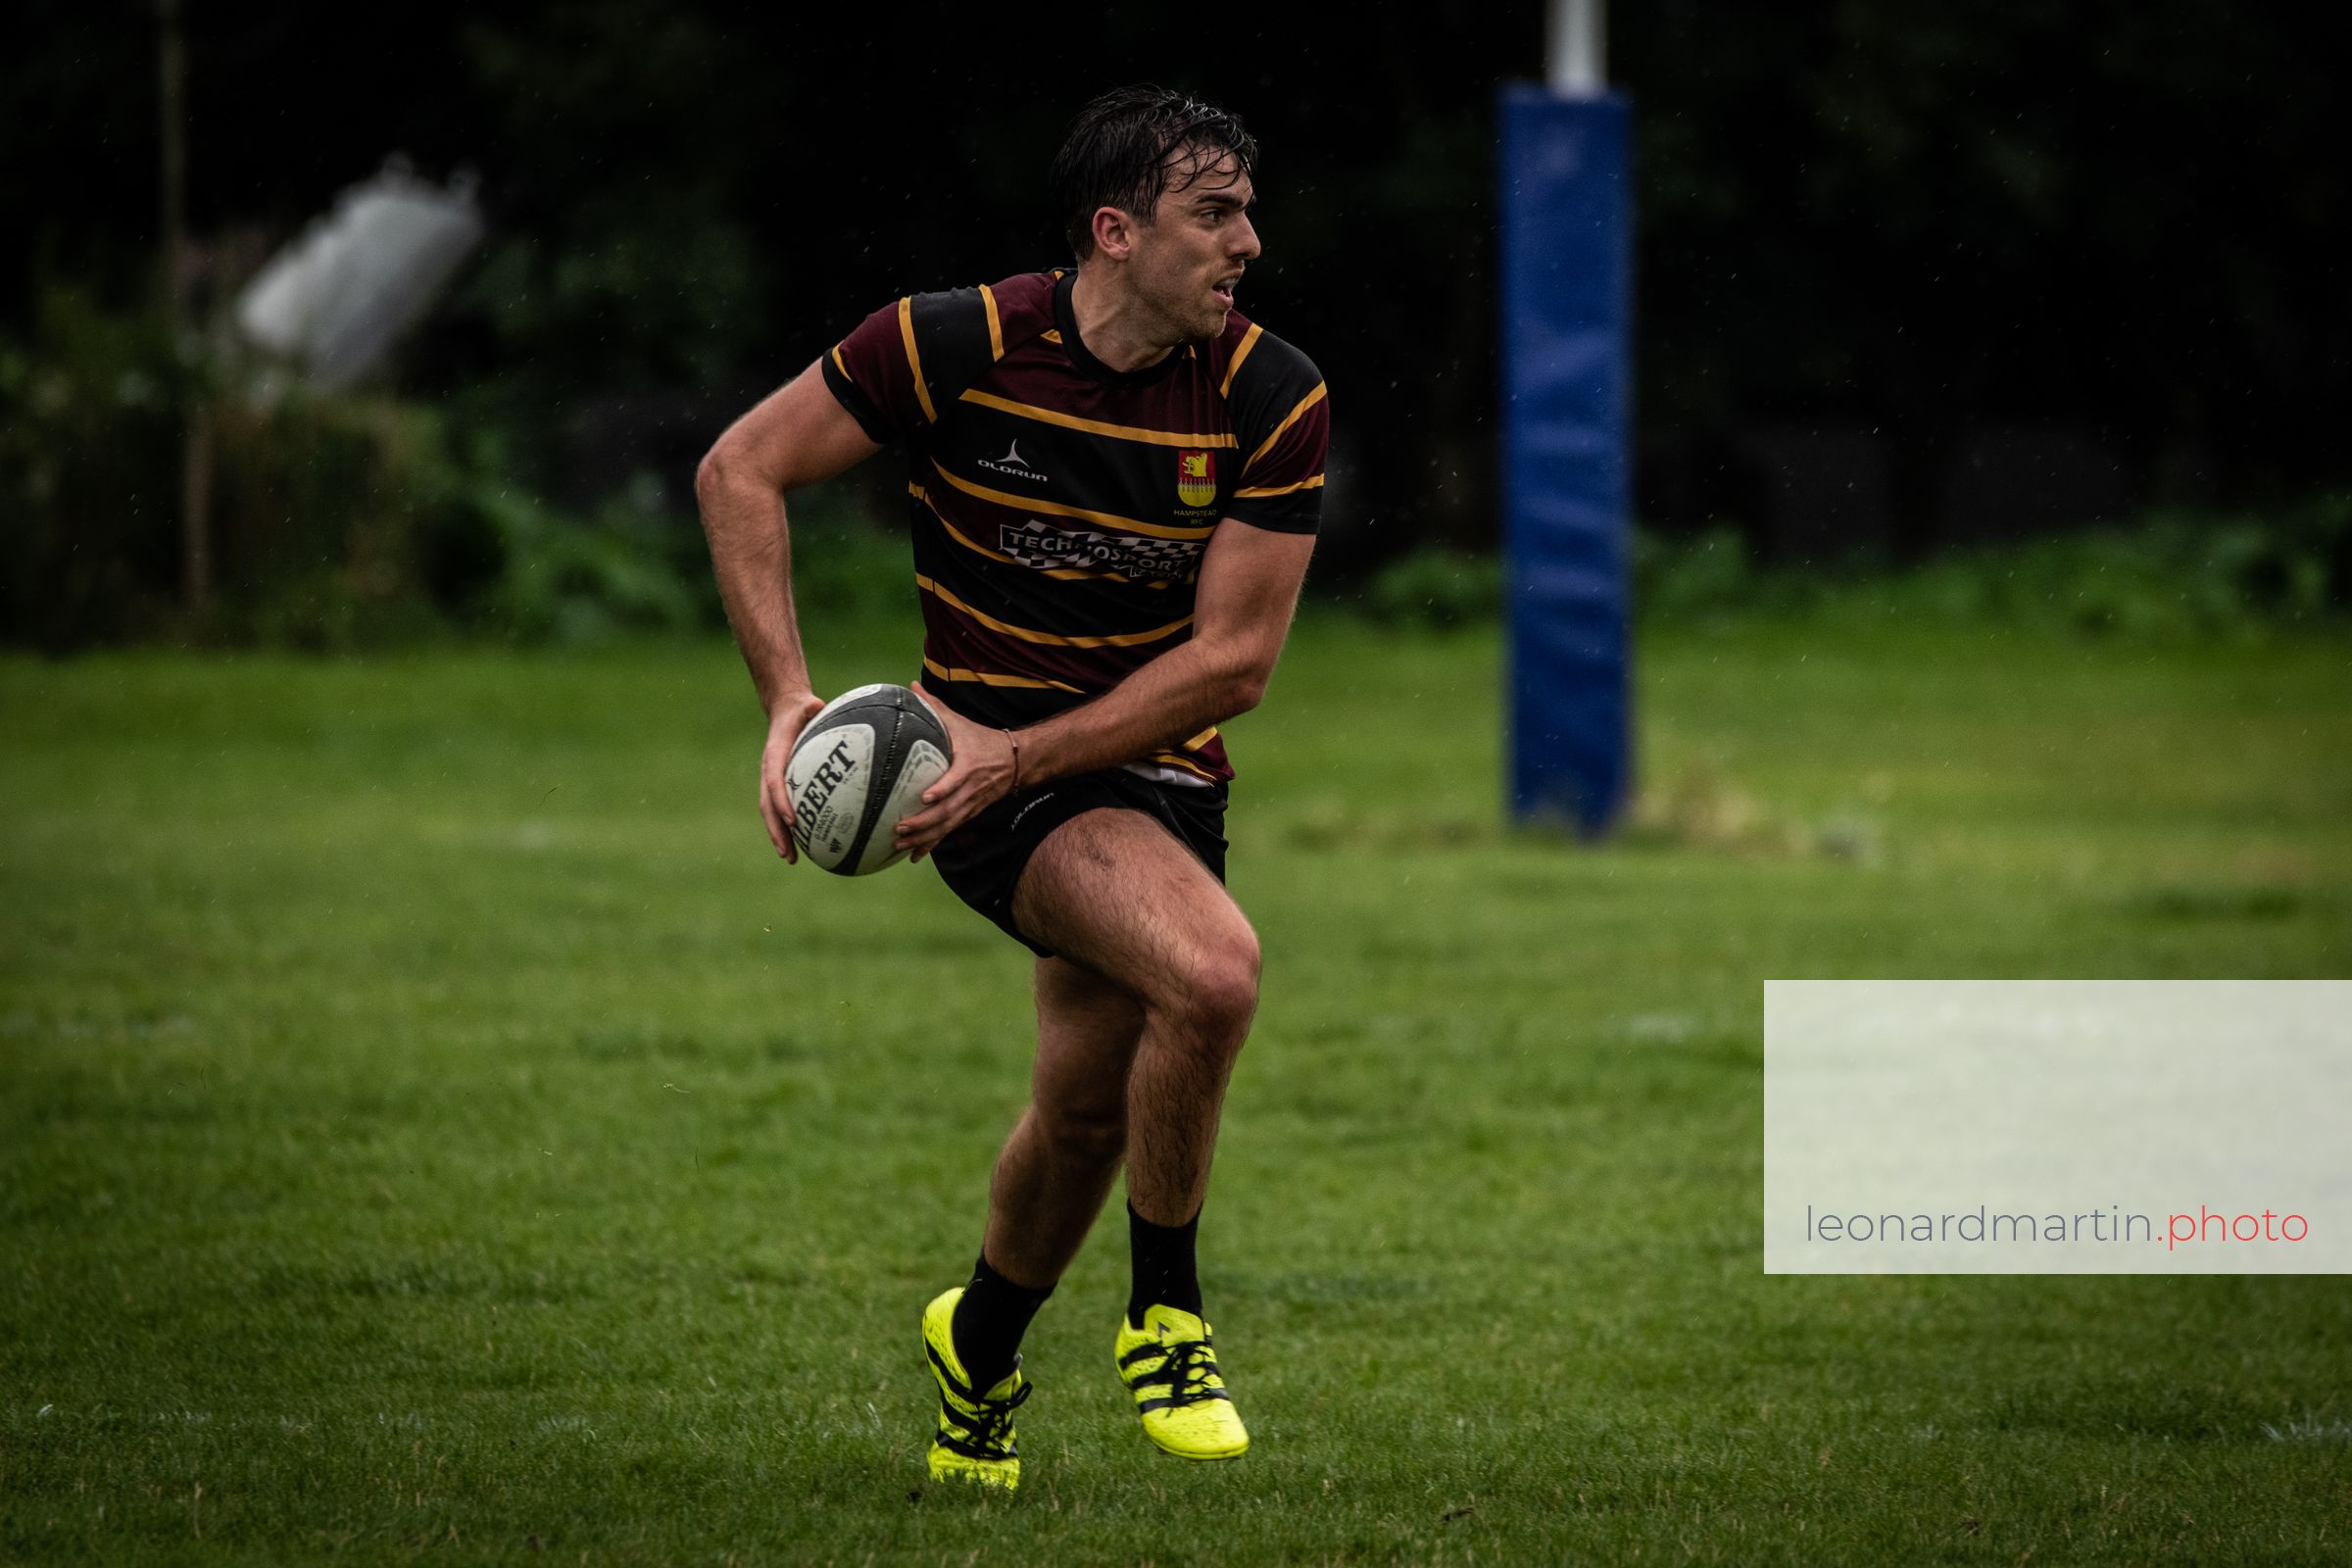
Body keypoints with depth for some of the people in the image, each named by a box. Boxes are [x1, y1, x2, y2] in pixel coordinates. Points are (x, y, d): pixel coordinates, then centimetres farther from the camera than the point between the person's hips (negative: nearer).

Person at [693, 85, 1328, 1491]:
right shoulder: (958, 345, -16)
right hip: (992, 763, -4)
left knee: (1089, 1107, 11)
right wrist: (791, 701, -16)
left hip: (1159, 770, 4)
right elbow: (742, 470, -6)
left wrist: (1024, 754, -20)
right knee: (1213, 969, -28)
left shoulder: (1272, 398, -11)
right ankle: (1164, 1316, -9)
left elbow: (1235, 657, -11)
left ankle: (979, 1352, 41)